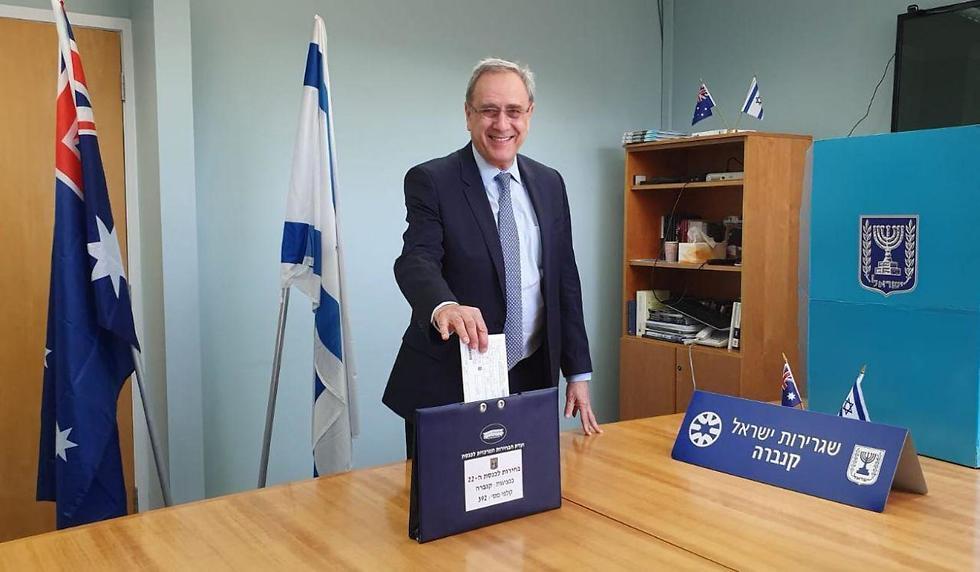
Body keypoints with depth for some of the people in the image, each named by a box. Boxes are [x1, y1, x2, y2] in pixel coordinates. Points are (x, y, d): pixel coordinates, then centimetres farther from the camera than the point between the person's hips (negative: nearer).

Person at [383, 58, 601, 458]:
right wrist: (443, 306, -43)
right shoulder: (431, 181, -6)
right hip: (448, 384, -4)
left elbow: (565, 279, 10)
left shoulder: (549, 184, 9)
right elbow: (417, 260, -21)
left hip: (531, 379, 4)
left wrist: (578, 373, 8)